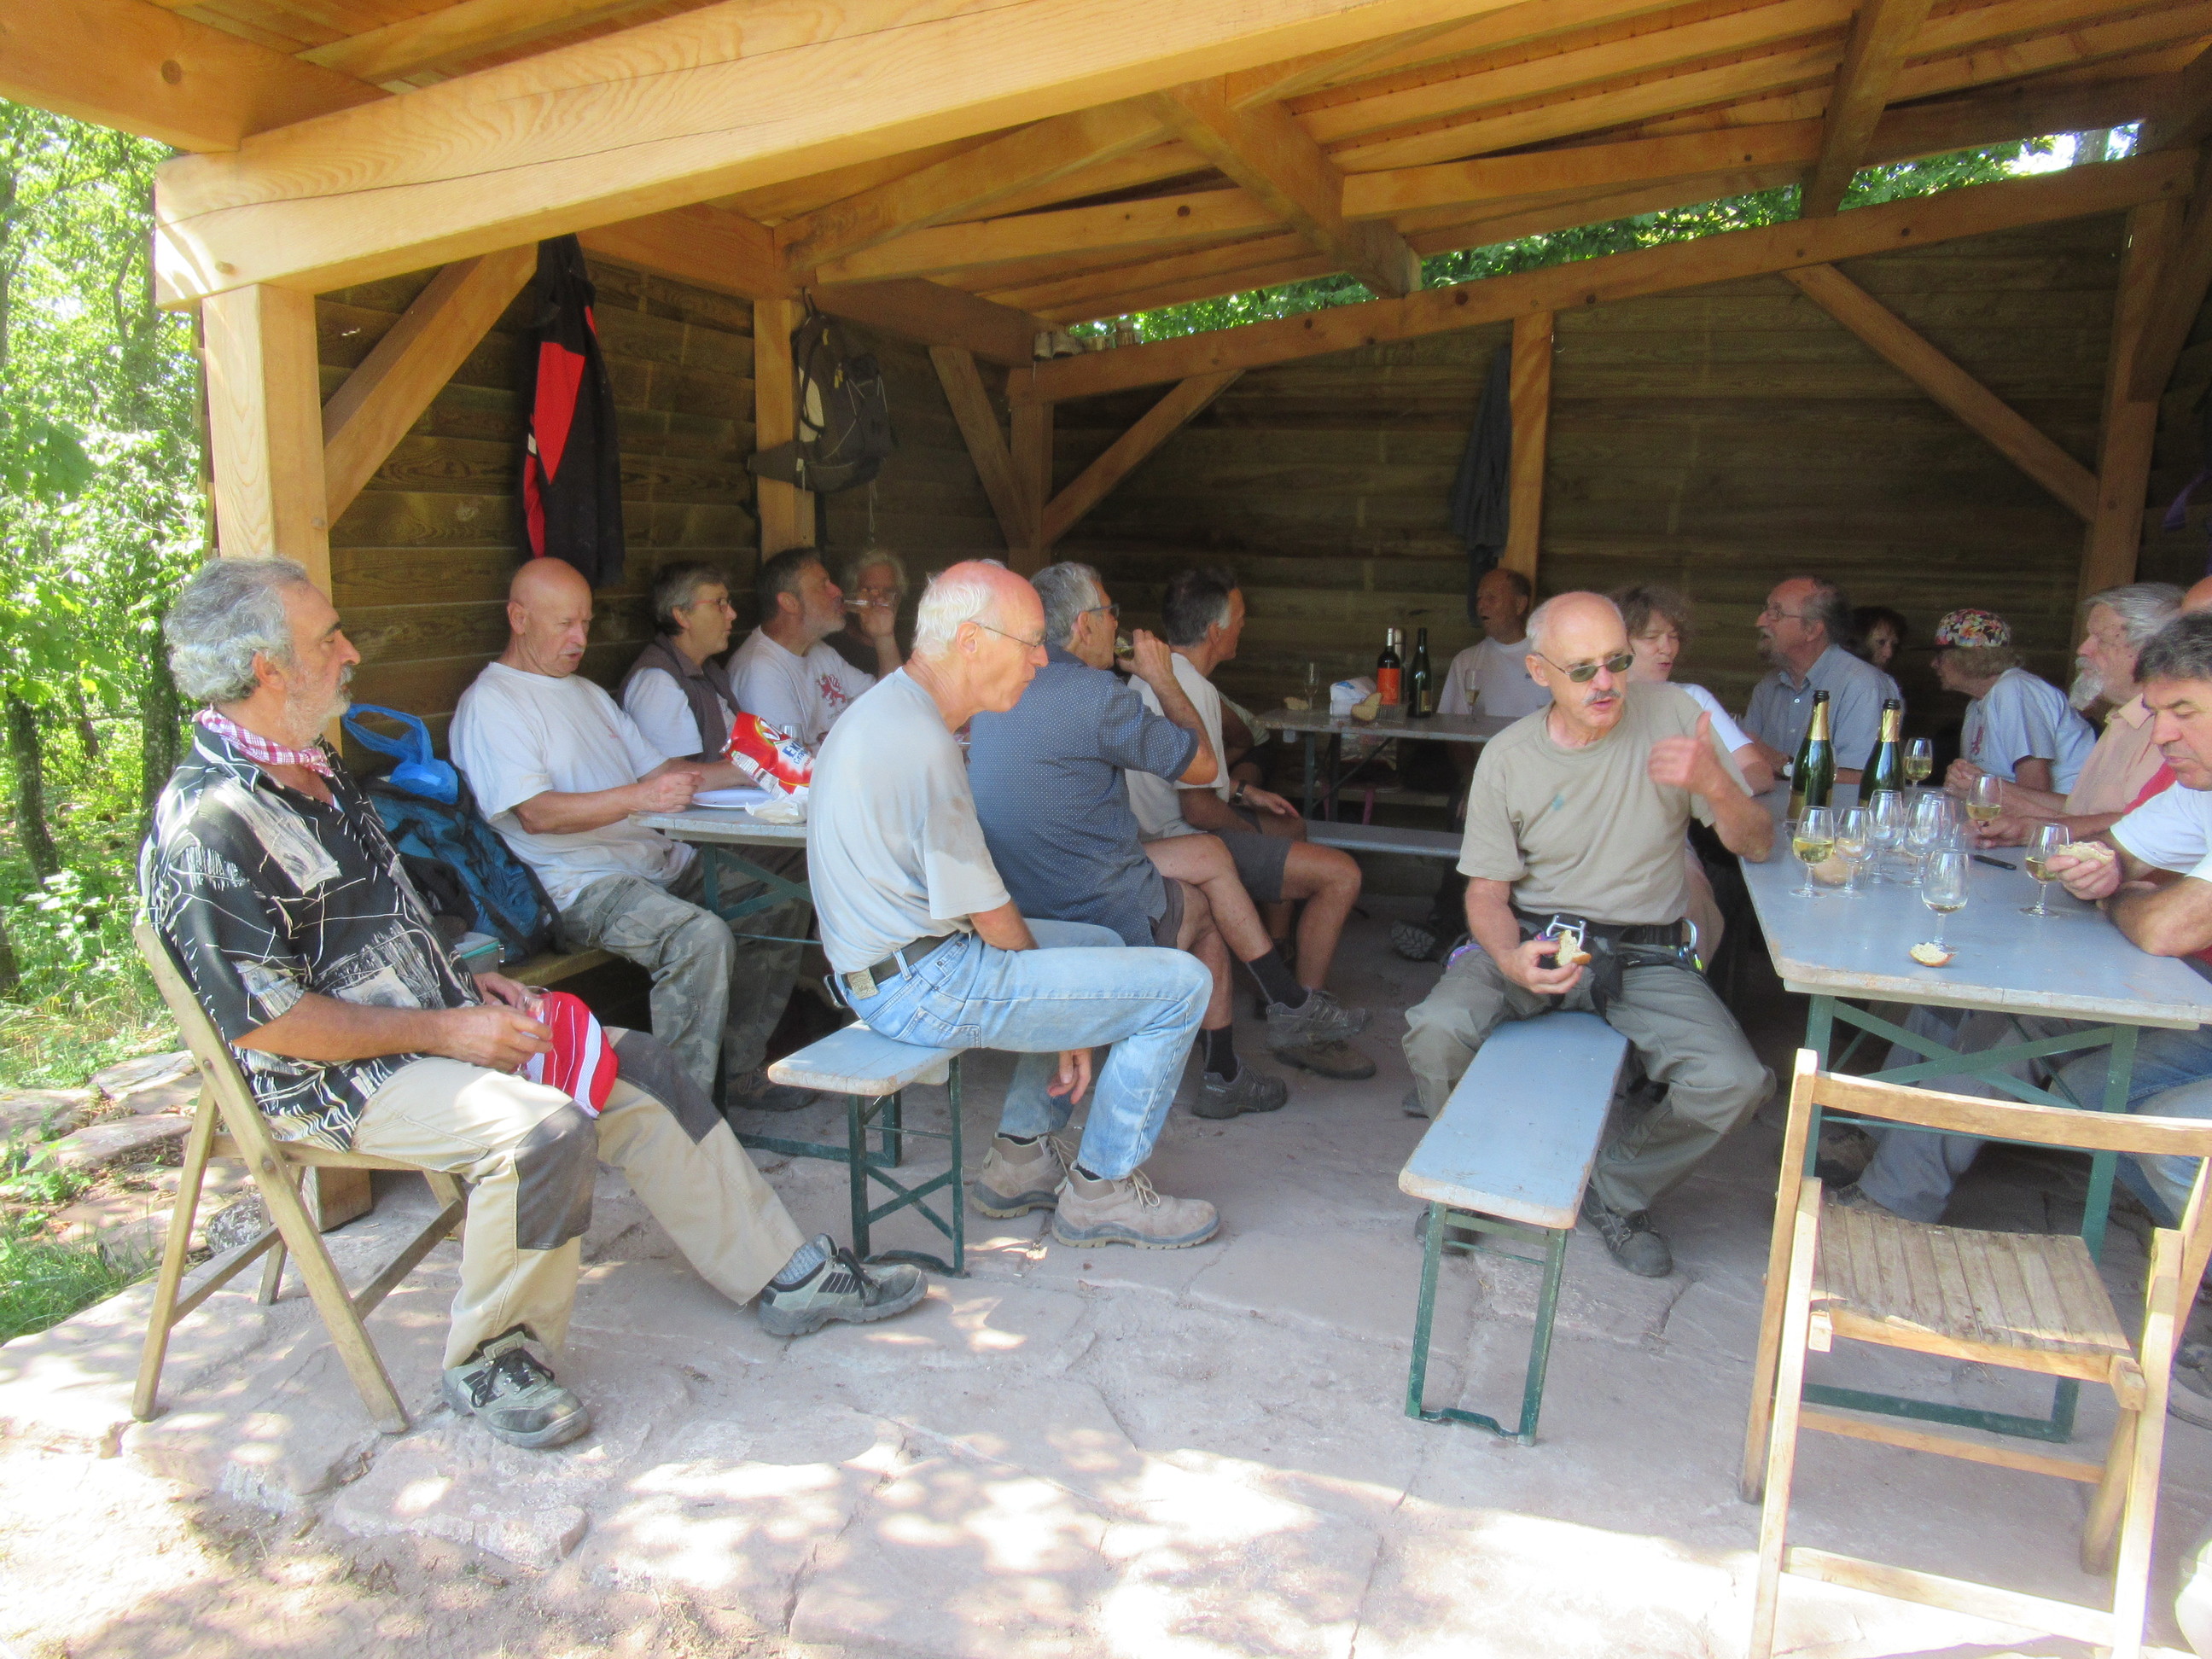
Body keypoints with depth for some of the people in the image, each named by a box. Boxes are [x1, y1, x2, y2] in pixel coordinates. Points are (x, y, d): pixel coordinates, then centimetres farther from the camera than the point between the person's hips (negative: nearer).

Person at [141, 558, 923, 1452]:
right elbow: (264, 1020, -23)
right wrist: (446, 1030, -20)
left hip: (434, 1024, 10)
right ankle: (490, 1363, -7)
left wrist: (468, 983, 8)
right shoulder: (210, 825, -20)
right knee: (545, 1129, -32)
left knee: (638, 1068, 1)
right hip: (330, 1078, -10)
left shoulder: (315, 768, 11)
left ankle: (787, 1276, 8)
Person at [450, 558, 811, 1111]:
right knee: (702, 935, -32)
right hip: (579, 884, -9)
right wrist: (639, 798, -29)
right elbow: (536, 814, -18)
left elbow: (659, 770, 22)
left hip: (658, 861, 9)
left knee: (782, 899, -1)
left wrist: (743, 771, 6)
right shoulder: (490, 702, -4)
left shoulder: (587, 692, 24)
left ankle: (742, 1070, 6)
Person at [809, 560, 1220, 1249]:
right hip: (926, 985, -11)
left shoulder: (886, 709, 11)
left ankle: (1019, 1159, 27)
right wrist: (1051, 992, 1)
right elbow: (990, 914, -18)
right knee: (1182, 984, -8)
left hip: (886, 967, 11)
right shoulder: (920, 744, -22)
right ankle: (1101, 1189, 8)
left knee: (1102, 946, 28)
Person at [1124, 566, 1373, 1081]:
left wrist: (1243, 792, 16)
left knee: (1291, 828, 32)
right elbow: (1198, 811, -24)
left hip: (1160, 829, 11)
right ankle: (1299, 1022, -4)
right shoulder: (1192, 693, -23)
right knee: (1341, 874, -14)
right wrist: (1254, 829, -6)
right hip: (1187, 844, -11)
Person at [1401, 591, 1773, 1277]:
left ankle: (1615, 1192, 8)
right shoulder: (1507, 757, -4)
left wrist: (1716, 785, -25)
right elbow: (1487, 891, 0)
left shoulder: (1670, 714, -3)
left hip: (1643, 953, 1)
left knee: (1733, 1083, -24)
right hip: (1534, 936, 0)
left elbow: (1755, 846, -1)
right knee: (1435, 1033, -28)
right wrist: (1511, 960, -23)